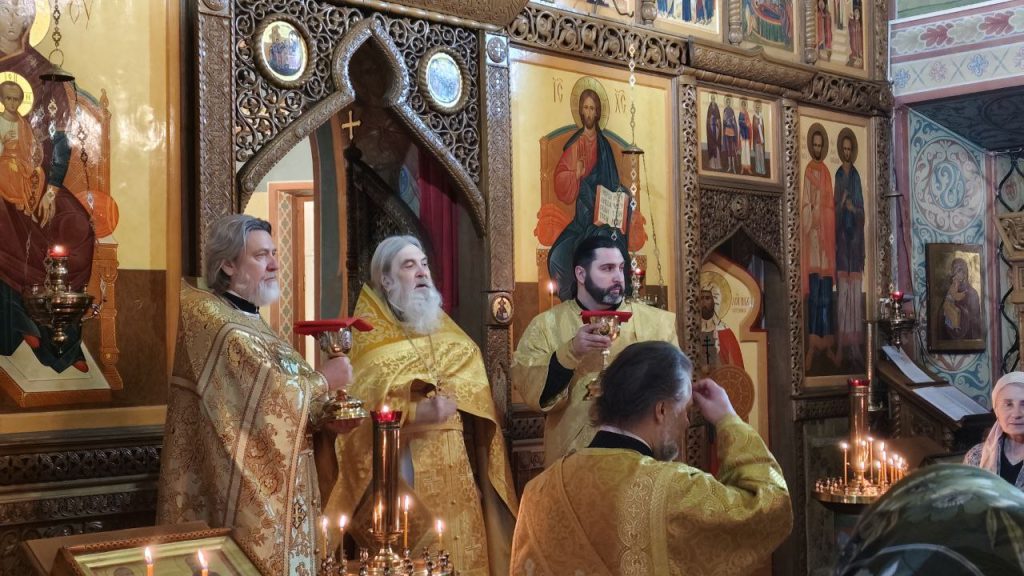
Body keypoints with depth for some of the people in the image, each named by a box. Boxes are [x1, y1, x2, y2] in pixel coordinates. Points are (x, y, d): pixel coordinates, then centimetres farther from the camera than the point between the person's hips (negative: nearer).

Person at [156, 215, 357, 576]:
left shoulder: (248, 319, 15)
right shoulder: (210, 317, -15)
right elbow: (270, 394, -23)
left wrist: (321, 420, -1)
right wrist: (324, 381, -8)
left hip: (267, 484, 9)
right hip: (242, 492, -9)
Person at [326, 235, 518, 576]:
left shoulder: (448, 332, 16)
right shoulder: (370, 336, 1)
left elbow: (478, 387, 9)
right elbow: (359, 406, -10)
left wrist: (450, 399, -10)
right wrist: (417, 411, -21)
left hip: (453, 468, 4)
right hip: (400, 470, -4)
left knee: (461, 548, 2)